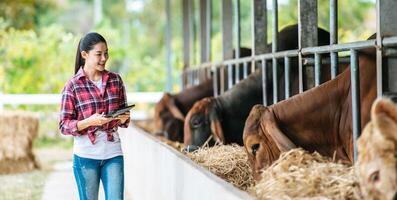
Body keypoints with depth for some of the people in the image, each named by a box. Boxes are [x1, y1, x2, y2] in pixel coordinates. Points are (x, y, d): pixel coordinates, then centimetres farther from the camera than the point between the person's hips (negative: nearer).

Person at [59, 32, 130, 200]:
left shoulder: (115, 80, 6)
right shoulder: (73, 85, -5)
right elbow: (64, 126, -6)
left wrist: (124, 118, -10)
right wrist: (89, 121, -22)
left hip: (113, 153, 3)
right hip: (86, 155, -3)